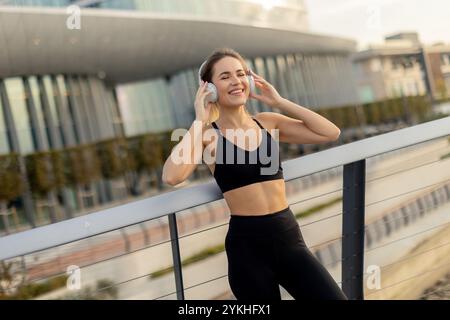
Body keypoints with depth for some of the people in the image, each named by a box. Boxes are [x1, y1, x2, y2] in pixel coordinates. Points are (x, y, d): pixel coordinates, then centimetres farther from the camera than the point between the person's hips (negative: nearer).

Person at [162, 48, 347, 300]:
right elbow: (172, 176, -23)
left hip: (289, 237, 3)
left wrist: (279, 102, 1)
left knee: (336, 298, -4)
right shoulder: (208, 134, -4)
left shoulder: (268, 122, 8)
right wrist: (200, 121, -13)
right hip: (247, 245, -3)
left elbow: (331, 133, 1)